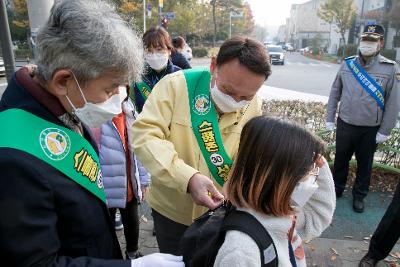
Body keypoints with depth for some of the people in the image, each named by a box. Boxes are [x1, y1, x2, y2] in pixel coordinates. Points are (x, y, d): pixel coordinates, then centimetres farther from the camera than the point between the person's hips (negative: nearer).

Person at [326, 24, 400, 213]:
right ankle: (337, 189, 37)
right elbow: (335, 93, 5)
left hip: (371, 130, -1)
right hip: (345, 125, 2)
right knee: (340, 160, 16)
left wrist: (384, 131, -8)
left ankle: (359, 195, 36)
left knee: (364, 164, 16)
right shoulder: (347, 64, -2)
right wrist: (330, 118, 3)